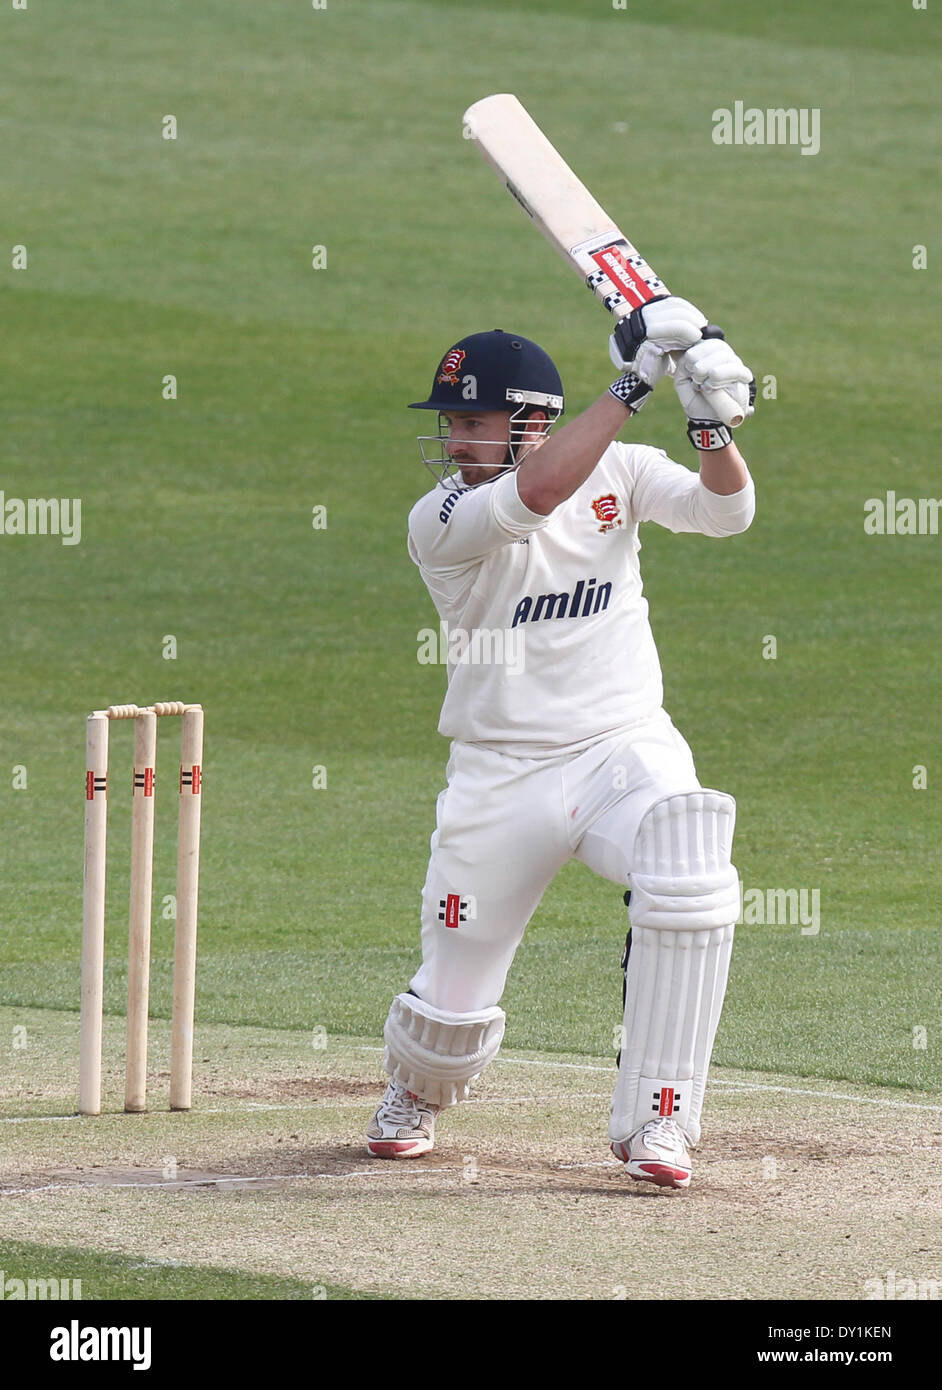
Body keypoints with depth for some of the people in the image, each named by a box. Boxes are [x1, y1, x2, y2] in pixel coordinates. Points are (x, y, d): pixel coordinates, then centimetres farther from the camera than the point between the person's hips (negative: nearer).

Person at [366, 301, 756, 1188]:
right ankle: (415, 1090, 41)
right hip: (499, 775, -1)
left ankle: (654, 1118, -17)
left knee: (691, 882, -31)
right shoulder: (440, 522, -11)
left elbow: (726, 511, -11)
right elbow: (537, 493, -29)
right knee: (453, 1009, 0)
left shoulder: (617, 472, 0)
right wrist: (631, 384, -29)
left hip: (626, 747, 1)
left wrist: (710, 422, -30)